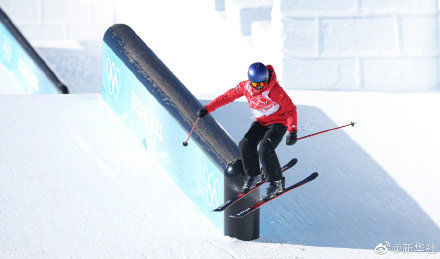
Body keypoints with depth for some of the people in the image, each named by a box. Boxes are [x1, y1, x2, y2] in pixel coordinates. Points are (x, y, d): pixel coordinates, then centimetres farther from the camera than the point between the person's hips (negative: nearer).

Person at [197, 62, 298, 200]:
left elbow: (290, 110, -21)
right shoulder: (245, 87, -11)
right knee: (246, 144, -14)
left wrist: (292, 131, -34)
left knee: (265, 149, -25)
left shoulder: (275, 90, -26)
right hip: (261, 122, 6)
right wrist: (207, 108, -1)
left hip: (278, 122, -6)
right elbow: (228, 96, 2)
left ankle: (276, 183, -9)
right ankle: (254, 176, 9)